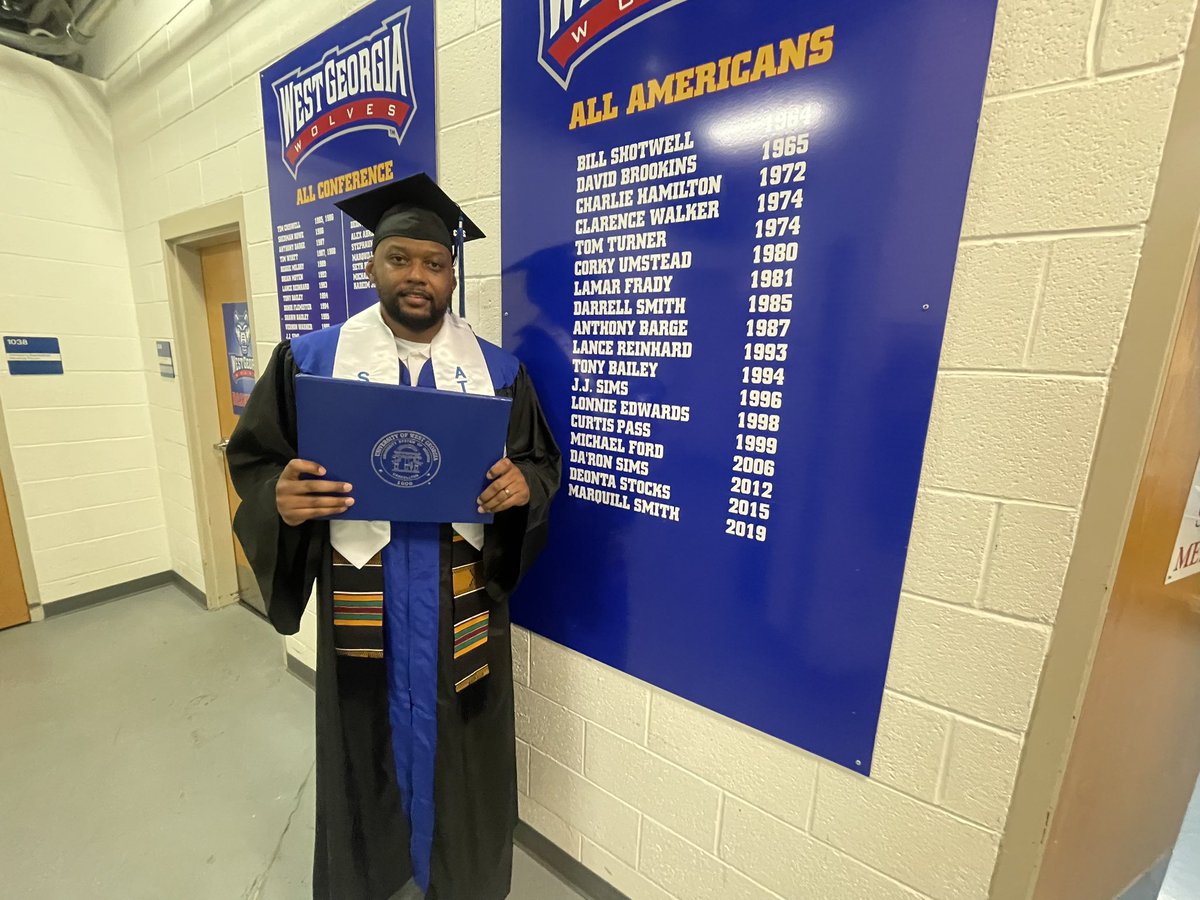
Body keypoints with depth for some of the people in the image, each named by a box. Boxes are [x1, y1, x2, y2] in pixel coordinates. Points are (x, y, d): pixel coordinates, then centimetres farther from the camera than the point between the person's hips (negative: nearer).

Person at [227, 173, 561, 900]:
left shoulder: (499, 369, 0)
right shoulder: (311, 359, 0)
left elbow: (546, 461, 2)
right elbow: (253, 460, 3)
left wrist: (523, 484, -20)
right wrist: (280, 496, -19)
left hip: (462, 595, 1)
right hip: (361, 592, 0)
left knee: (458, 738, 16)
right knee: (368, 736, 18)